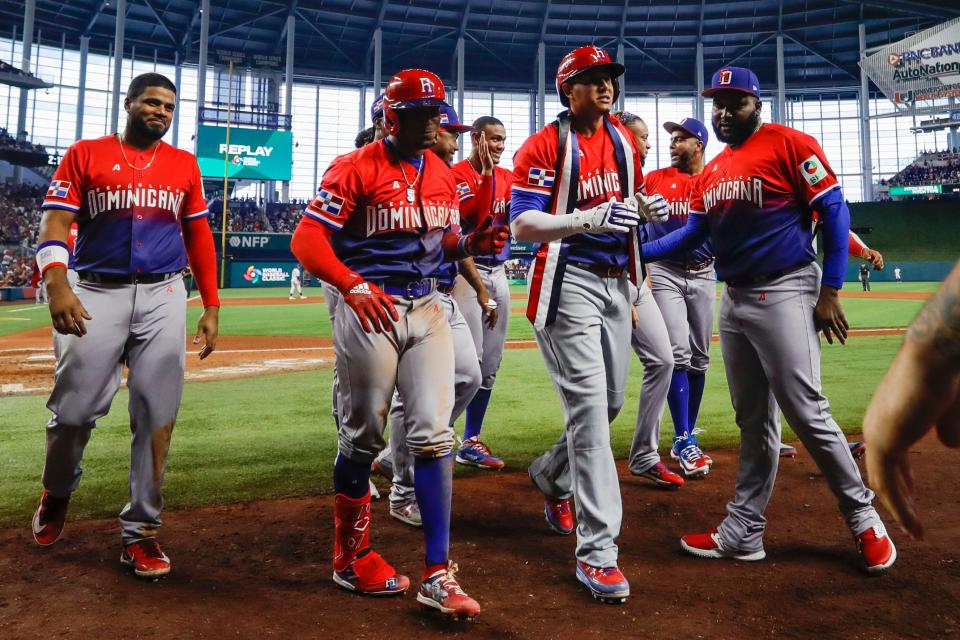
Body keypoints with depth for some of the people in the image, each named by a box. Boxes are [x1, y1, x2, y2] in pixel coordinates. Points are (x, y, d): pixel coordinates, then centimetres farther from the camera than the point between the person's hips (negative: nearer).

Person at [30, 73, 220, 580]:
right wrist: (57, 284, -21)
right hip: (97, 295, -1)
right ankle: (57, 491, 33)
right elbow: (55, 223, -2)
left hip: (164, 297, 2)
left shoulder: (184, 165, 13)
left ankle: (141, 530, 10)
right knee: (74, 409, 0)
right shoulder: (85, 155, 6)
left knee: (157, 416, -2)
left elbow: (199, 236, 13)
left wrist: (211, 307, 6)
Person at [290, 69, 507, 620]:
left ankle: (438, 574, 6)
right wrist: (353, 285, -29)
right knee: (363, 438, 6)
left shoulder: (443, 174, 13)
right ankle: (353, 558, 27)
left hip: (427, 308, 5)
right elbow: (307, 239, -13)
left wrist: (471, 244, -2)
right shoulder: (356, 168, -6)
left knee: (434, 433, -2)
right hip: (369, 309, -5)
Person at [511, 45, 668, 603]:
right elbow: (522, 225, -17)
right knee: (589, 405, -14)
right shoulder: (546, 145, -9)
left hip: (616, 280, 8)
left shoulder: (624, 140, 12)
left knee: (612, 402, 14)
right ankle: (597, 551, -7)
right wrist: (585, 219, -32)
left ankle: (551, 476, 42)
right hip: (569, 281, -7)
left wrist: (648, 206, 2)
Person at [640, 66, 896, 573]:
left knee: (806, 412, -8)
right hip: (733, 300, 7)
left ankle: (863, 516, 14)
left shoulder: (790, 145, -6)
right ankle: (743, 531, 18)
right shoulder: (711, 171, 15)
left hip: (783, 294, -7)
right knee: (752, 420, 11)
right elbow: (692, 234, 12)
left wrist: (829, 290, -14)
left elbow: (834, 211, -9)